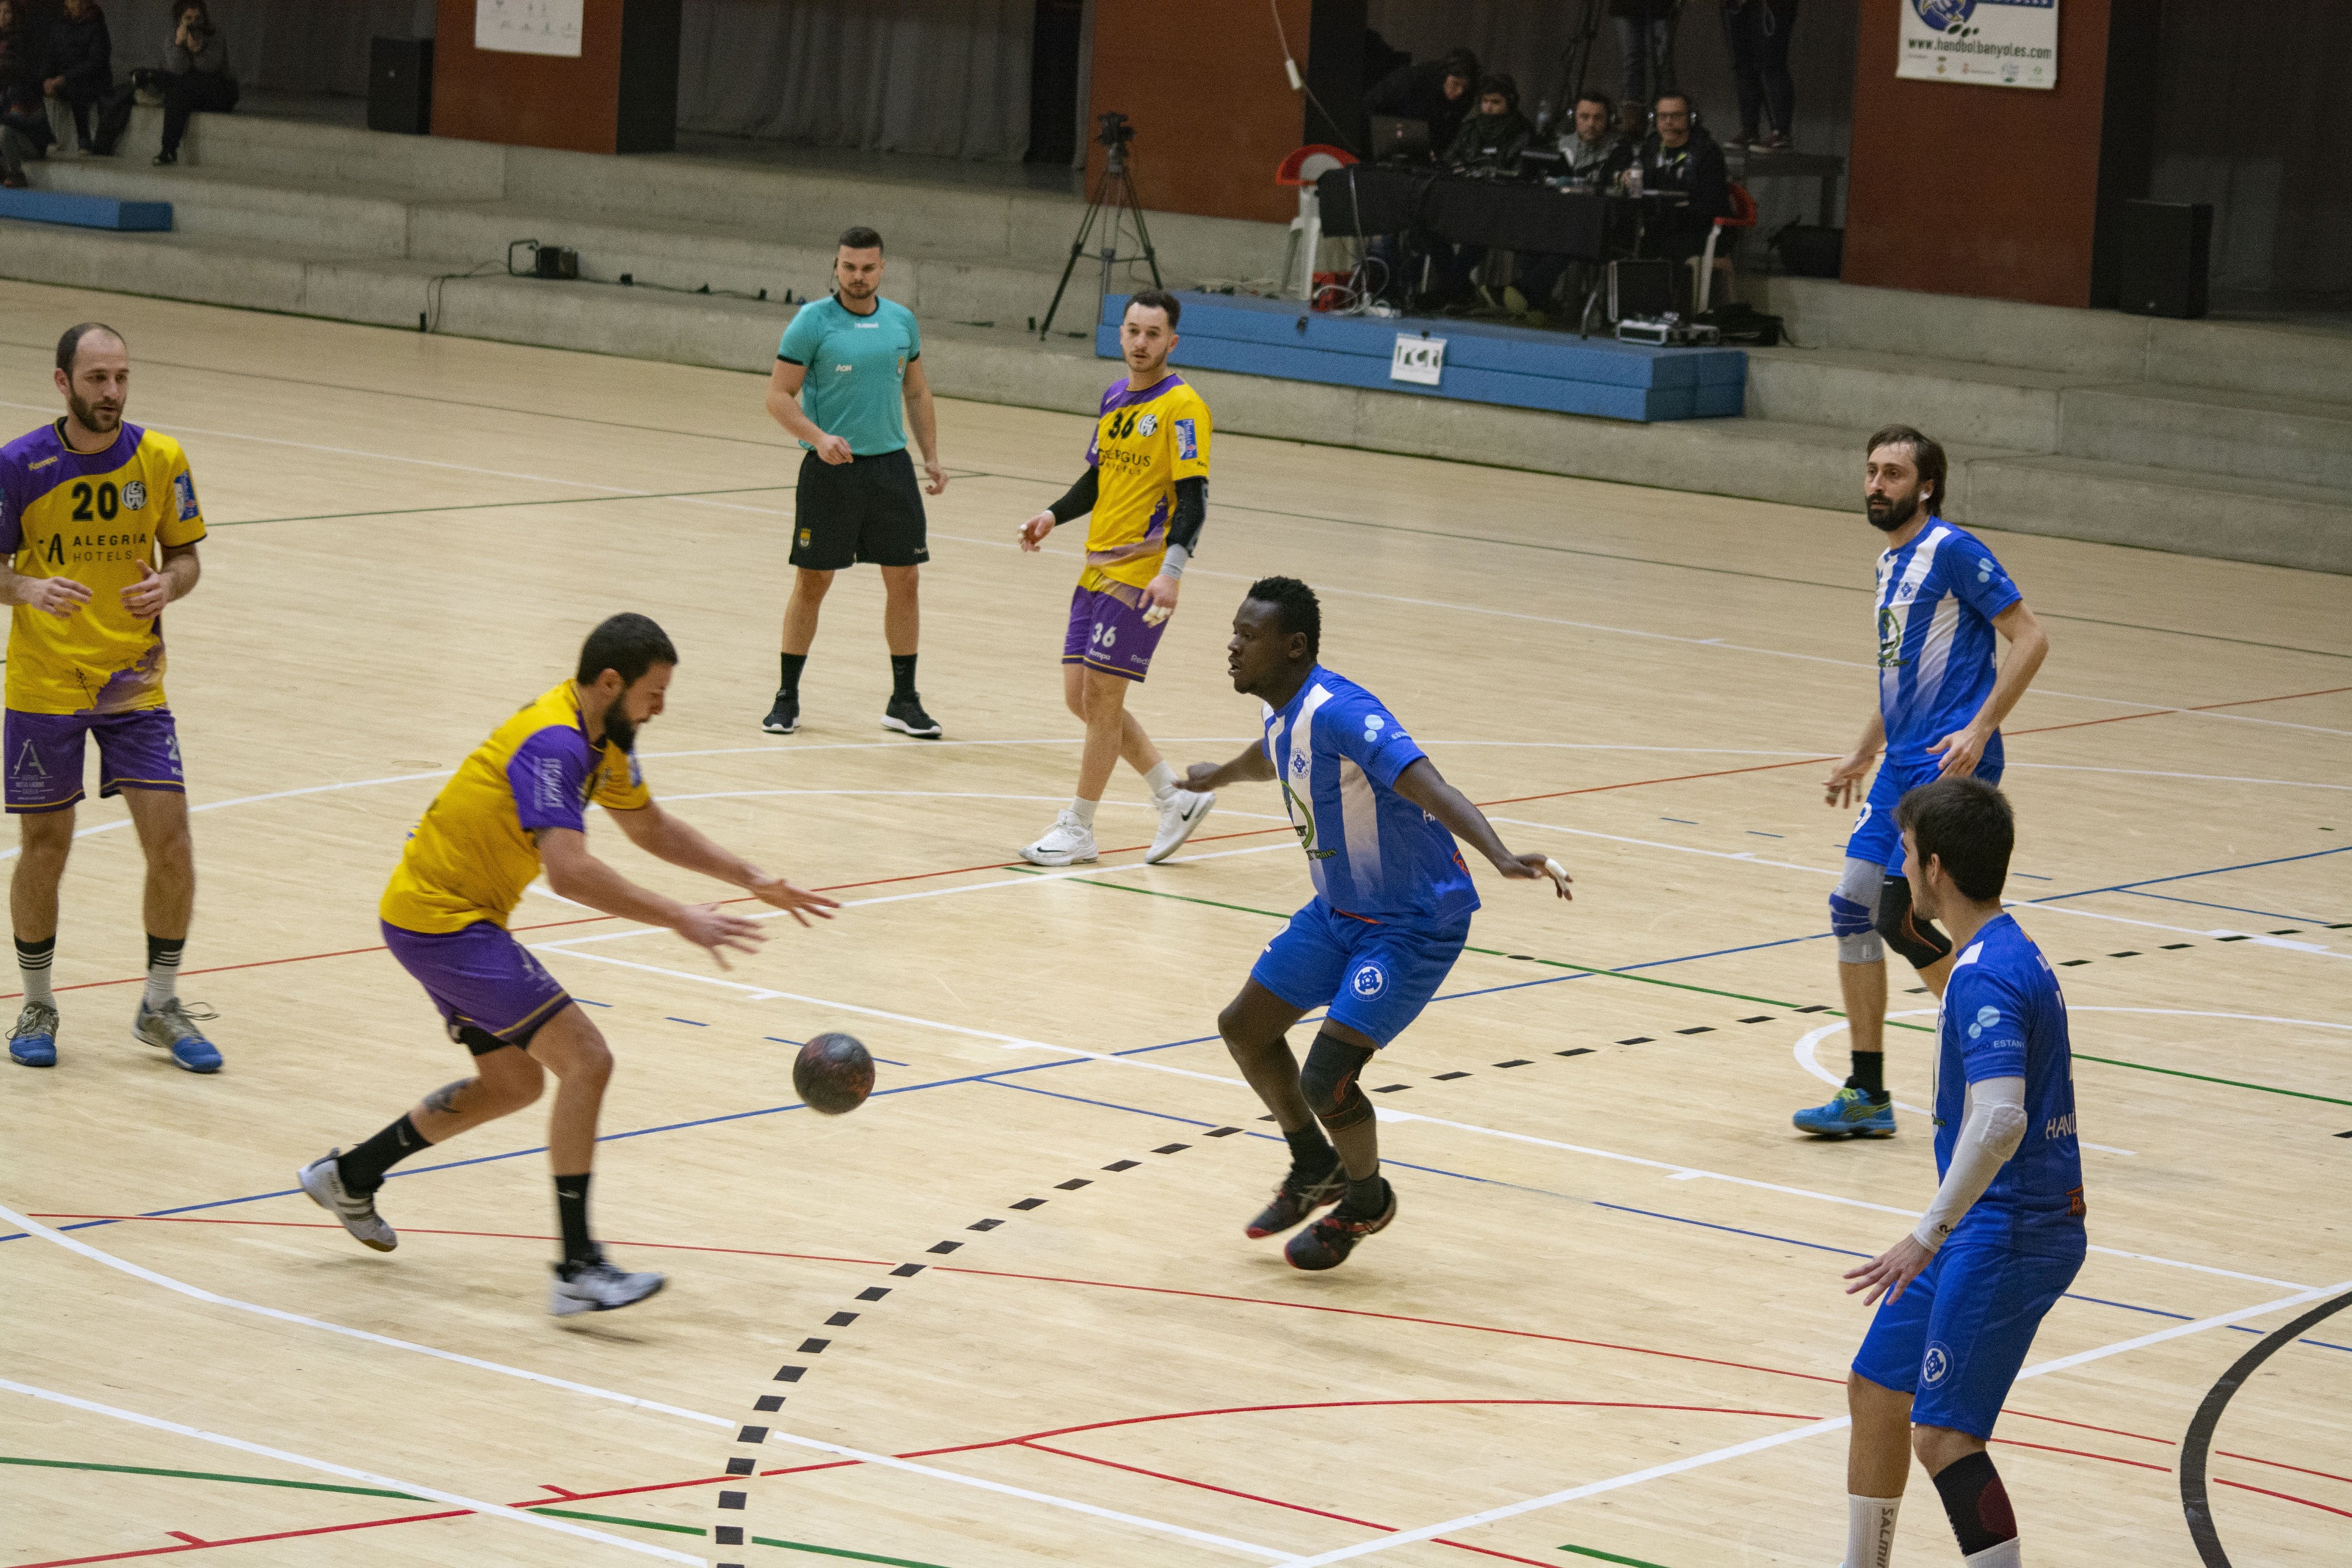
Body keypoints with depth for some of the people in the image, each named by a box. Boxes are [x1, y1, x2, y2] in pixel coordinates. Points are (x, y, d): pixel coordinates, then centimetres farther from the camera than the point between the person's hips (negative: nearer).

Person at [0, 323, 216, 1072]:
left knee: (171, 843, -4)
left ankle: (161, 1007, 15)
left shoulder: (159, 458, -3)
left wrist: (169, 584, -16)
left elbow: (185, 556, 7)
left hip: (135, 682, 2)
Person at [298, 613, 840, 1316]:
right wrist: (679, 919, -35)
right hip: (442, 920, -11)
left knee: (515, 1082, 22)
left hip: (446, 916, 11)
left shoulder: (600, 734, 6)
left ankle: (350, 1176, 35)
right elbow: (570, 871, -37)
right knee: (585, 1060, -15)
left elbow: (649, 827, 21)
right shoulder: (554, 743, -25)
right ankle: (578, 1270, -15)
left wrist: (751, 878, 13)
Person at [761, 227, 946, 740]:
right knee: (812, 581, 2)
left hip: (891, 465, 4)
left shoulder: (902, 321, 7)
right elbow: (779, 396, -9)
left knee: (904, 580, 3)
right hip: (831, 468, -4)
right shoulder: (813, 322, -7)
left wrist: (931, 456, 12)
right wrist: (818, 438, -23)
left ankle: (904, 701, 12)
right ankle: (787, 697, 13)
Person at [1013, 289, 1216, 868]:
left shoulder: (1182, 407, -12)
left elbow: (1193, 497, -17)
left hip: (1140, 577, -8)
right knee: (1081, 695, 9)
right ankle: (1178, 797, 20)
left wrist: (1171, 570, -28)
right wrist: (1054, 515, 8)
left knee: (1101, 696, -4)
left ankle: (1078, 830, 8)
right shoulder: (1115, 398, 12)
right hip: (1097, 569, 8)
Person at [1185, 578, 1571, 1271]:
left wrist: (1500, 856, -58)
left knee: (1325, 1080, -15)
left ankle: (1366, 1200, 16)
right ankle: (1316, 1169, 37)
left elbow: (1430, 789, -41)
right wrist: (1221, 774, 51)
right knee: (1245, 1027, 14)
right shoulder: (1284, 714, 2)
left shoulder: (1339, 714, -29)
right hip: (1339, 912, 10)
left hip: (1414, 924, -10)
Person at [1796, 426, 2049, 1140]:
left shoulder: (1952, 550, -10)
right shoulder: (1891, 563, 17)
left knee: (1901, 918, -13)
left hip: (1951, 762, -9)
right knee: (1852, 908, 5)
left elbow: (2030, 639, -13)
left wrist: (1979, 729, -20)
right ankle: (1867, 1095, 12)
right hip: (1904, 762, 9)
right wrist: (1864, 753, 30)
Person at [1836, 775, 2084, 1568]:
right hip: (1987, 1226, 11)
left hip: (2007, 1231, -11)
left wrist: (1929, 1236, -31)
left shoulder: (1986, 977, -21)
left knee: (1943, 1434, -13)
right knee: (1874, 1389, 18)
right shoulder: (2012, 955, 12)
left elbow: (2000, 1119, -33)